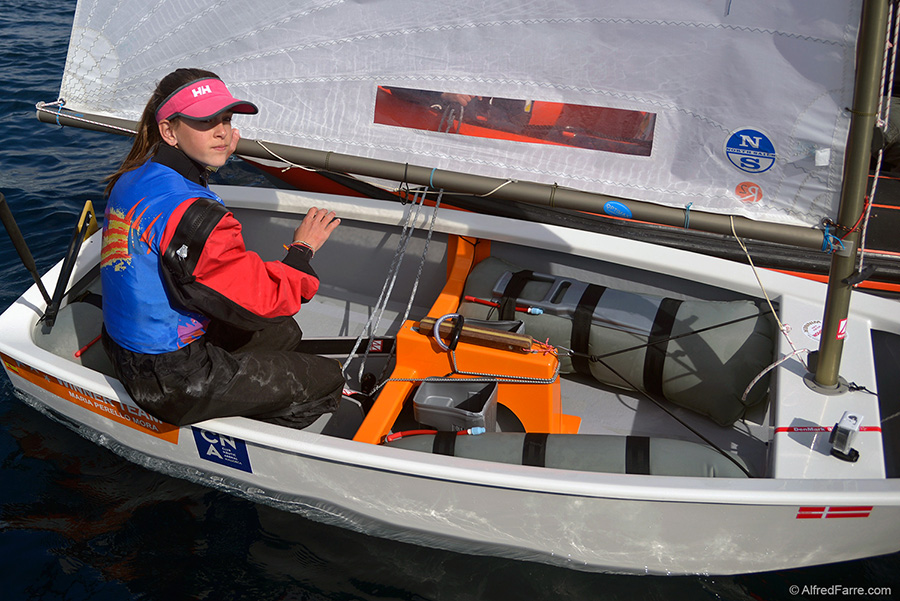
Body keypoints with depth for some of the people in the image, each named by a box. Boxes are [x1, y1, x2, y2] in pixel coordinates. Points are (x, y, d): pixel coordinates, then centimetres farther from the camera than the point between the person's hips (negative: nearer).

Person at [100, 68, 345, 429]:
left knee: (284, 332, 25)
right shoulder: (188, 213, -30)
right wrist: (303, 248, -8)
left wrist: (215, 156, 26)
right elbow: (262, 301, -24)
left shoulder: (133, 179, 2)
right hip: (170, 382, -10)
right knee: (326, 379, 1)